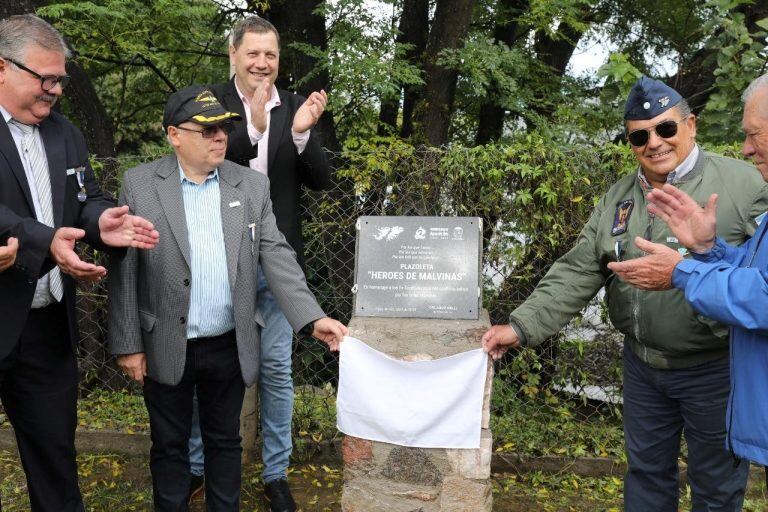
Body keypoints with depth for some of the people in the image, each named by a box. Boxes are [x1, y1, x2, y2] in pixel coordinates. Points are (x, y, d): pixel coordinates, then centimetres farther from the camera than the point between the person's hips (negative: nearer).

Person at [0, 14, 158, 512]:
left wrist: (101, 220, -11)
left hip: (49, 324, 6)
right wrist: (42, 241, -34)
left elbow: (86, 198, 11)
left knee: (56, 446, 17)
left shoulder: (66, 133, 13)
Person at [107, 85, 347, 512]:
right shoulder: (140, 184, -5)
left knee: (225, 442, 16)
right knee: (170, 446, 14)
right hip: (166, 347, -1)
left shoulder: (252, 185, 1)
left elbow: (276, 256, -3)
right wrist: (128, 344, -5)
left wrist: (313, 319, -13)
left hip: (230, 346, 2)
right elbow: (124, 269, -4)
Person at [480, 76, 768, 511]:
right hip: (643, 365, 4)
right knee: (646, 469, 21)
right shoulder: (618, 198, 3)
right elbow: (577, 274, 0)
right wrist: (522, 326, -9)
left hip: (716, 368, -4)